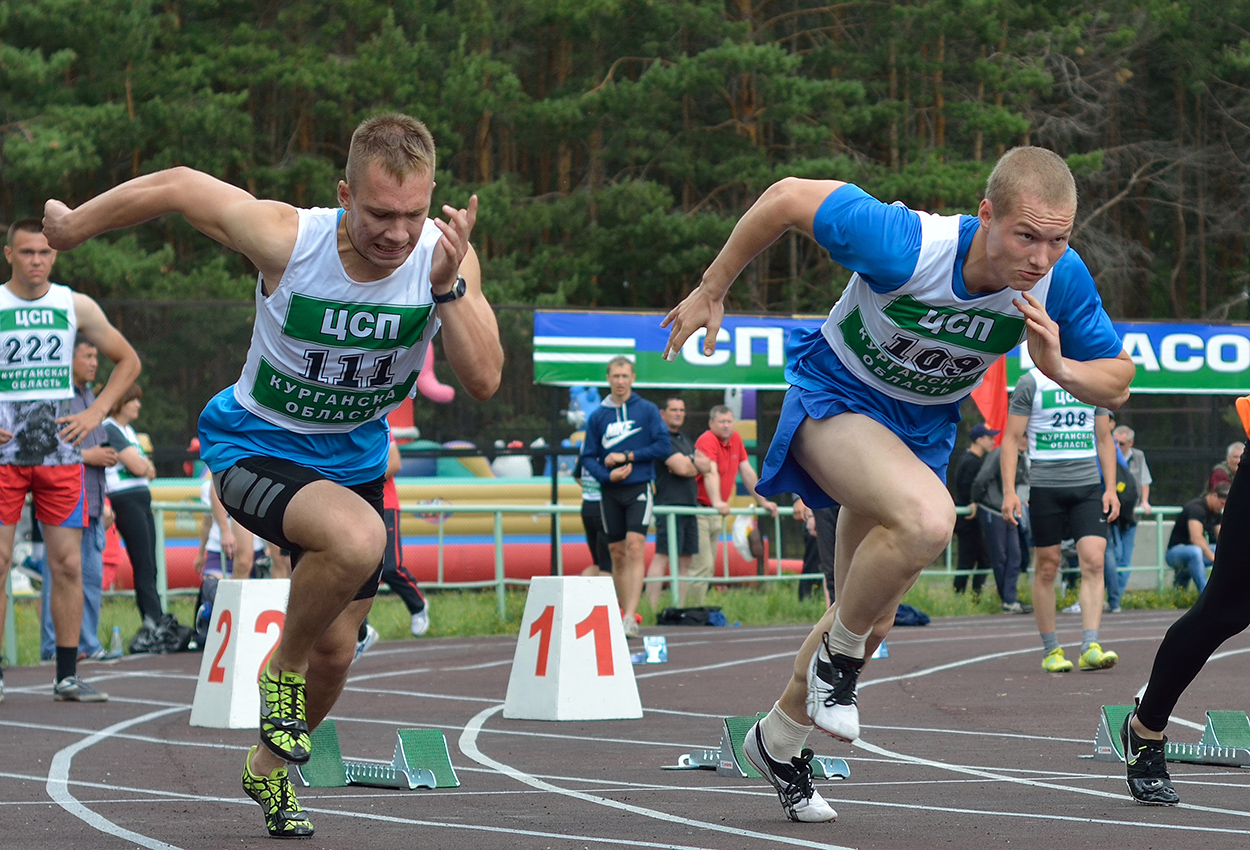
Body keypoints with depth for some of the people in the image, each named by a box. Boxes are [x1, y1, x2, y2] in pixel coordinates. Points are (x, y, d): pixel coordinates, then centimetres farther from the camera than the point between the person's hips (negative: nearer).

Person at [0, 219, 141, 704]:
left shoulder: (76, 307, 6)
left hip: (60, 453, 2)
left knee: (68, 564, 0)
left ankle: (67, 677, 5)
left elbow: (128, 361, 16)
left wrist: (95, 413, 4)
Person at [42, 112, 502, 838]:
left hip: (353, 458, 5)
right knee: (357, 538, -35)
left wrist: (448, 288, -41)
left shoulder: (446, 255, -21)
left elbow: (484, 381, -26)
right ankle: (282, 668, -6)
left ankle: (271, 768, 45)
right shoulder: (285, 238, -29)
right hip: (256, 446, -5)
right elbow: (177, 186, -14)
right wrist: (69, 227, 0)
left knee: (335, 650, 13)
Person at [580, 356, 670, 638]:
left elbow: (663, 446, -3)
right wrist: (608, 475, -10)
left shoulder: (647, 410, 2)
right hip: (610, 492, 3)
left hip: (639, 488, -3)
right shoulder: (597, 416, 8)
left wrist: (627, 457, -10)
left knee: (634, 547, -16)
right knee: (617, 554, 6)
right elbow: (588, 457, 9)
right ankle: (624, 612, 16)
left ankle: (631, 617, -21)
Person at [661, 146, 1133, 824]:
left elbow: (1116, 384, -9)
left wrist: (1059, 368, -31)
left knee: (871, 619, 16)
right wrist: (711, 292, -11)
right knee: (927, 518, -36)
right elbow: (787, 197, -23)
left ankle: (778, 740, 42)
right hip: (836, 398, -5)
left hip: (924, 429, 6)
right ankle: (837, 656, -9)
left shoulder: (1062, 280, -23)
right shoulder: (904, 246, -36)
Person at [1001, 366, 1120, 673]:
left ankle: (1090, 647, -15)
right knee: (1047, 566, 2)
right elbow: (1011, 438, -2)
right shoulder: (1031, 383, -1)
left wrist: (1110, 488, 8)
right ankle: (1050, 650, 12)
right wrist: (1009, 491, -11)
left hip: (1088, 486, 3)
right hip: (1045, 486, -3)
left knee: (1093, 561, -12)